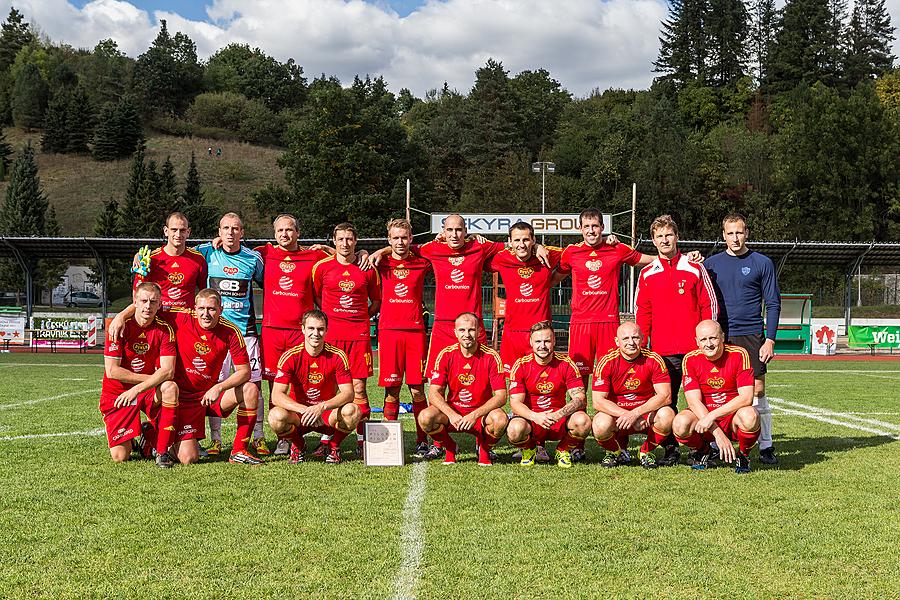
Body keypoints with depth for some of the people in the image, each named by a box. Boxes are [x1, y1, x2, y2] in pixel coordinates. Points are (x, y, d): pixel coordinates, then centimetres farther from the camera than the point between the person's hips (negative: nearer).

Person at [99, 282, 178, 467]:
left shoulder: (164, 330, -8)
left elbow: (168, 371, -18)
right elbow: (112, 371, -17)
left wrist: (137, 389, -28)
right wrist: (151, 378, -16)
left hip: (149, 391, 2)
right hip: (116, 394, -2)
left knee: (170, 388, -32)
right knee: (120, 457, -13)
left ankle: (152, 443, -13)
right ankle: (130, 438, 25)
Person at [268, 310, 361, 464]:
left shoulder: (337, 356, -9)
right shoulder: (291, 356, -12)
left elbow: (348, 393, -16)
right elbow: (276, 395, -19)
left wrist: (322, 407, -34)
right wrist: (304, 409, -36)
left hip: (327, 414, 0)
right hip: (298, 416, 0)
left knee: (353, 411, -31)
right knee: (276, 416, -33)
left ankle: (334, 447, 2)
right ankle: (298, 446, 2)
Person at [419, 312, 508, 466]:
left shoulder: (490, 356, -10)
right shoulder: (446, 355, -6)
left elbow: (501, 396, -15)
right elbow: (434, 393, -10)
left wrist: (475, 415, -29)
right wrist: (452, 415, -28)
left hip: (482, 414, -1)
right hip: (452, 411, 1)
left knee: (500, 419, -34)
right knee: (425, 417, -29)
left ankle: (484, 449, 2)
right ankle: (449, 447, 5)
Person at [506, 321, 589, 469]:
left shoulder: (566, 364, -5)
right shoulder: (521, 365, -6)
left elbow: (579, 398, -11)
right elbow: (515, 402, -11)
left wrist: (559, 414, -31)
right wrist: (535, 416, -31)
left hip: (558, 419, 1)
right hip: (531, 419, -1)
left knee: (583, 421, -31)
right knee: (515, 429, -35)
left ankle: (563, 450, 4)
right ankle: (529, 450, 5)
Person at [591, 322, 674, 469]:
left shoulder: (654, 360, -10)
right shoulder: (607, 362, -11)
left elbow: (665, 395, -17)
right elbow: (598, 401, -15)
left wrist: (636, 413, -28)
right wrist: (625, 414, -28)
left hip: (646, 413, 1)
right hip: (616, 413, -1)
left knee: (667, 416, -31)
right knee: (601, 425, -34)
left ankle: (647, 452, 0)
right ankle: (616, 452, 4)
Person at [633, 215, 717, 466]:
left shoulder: (695, 269, 5)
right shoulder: (646, 274, 10)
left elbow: (710, 305, 4)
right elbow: (642, 313, 12)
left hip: (695, 350, -2)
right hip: (662, 351, 2)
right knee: (665, 403, 2)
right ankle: (671, 450, 11)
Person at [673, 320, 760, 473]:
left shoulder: (739, 355, -11)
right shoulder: (690, 360, -7)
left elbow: (746, 398, -18)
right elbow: (694, 402, -13)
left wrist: (712, 416, -27)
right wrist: (718, 433, -24)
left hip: (733, 417, -1)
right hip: (702, 416, 1)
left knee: (749, 416, -35)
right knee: (680, 424, -29)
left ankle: (743, 455, -1)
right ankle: (704, 452, 6)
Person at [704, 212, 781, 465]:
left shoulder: (762, 263, 4)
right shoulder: (711, 264, 9)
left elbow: (773, 304, 3)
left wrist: (770, 339, -5)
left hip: (751, 336, -2)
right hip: (719, 338, 2)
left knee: (757, 392, -2)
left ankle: (766, 446, 6)